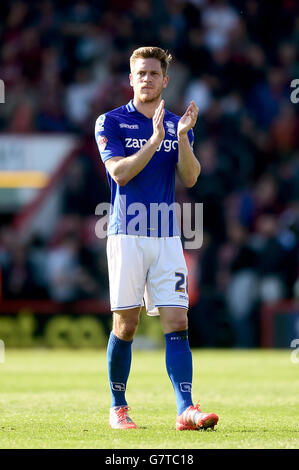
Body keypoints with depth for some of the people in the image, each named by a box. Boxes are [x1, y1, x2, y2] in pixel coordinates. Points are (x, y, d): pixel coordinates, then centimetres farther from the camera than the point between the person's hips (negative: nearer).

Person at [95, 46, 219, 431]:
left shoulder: (178, 125, 12)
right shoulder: (111, 122, 2)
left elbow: (190, 178, 0)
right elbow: (119, 171, -11)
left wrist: (182, 136, -14)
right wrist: (156, 139, -19)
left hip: (167, 237, 3)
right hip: (127, 236, -3)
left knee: (177, 323, -7)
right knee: (125, 326, 0)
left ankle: (185, 410, -13)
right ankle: (118, 408, 14)